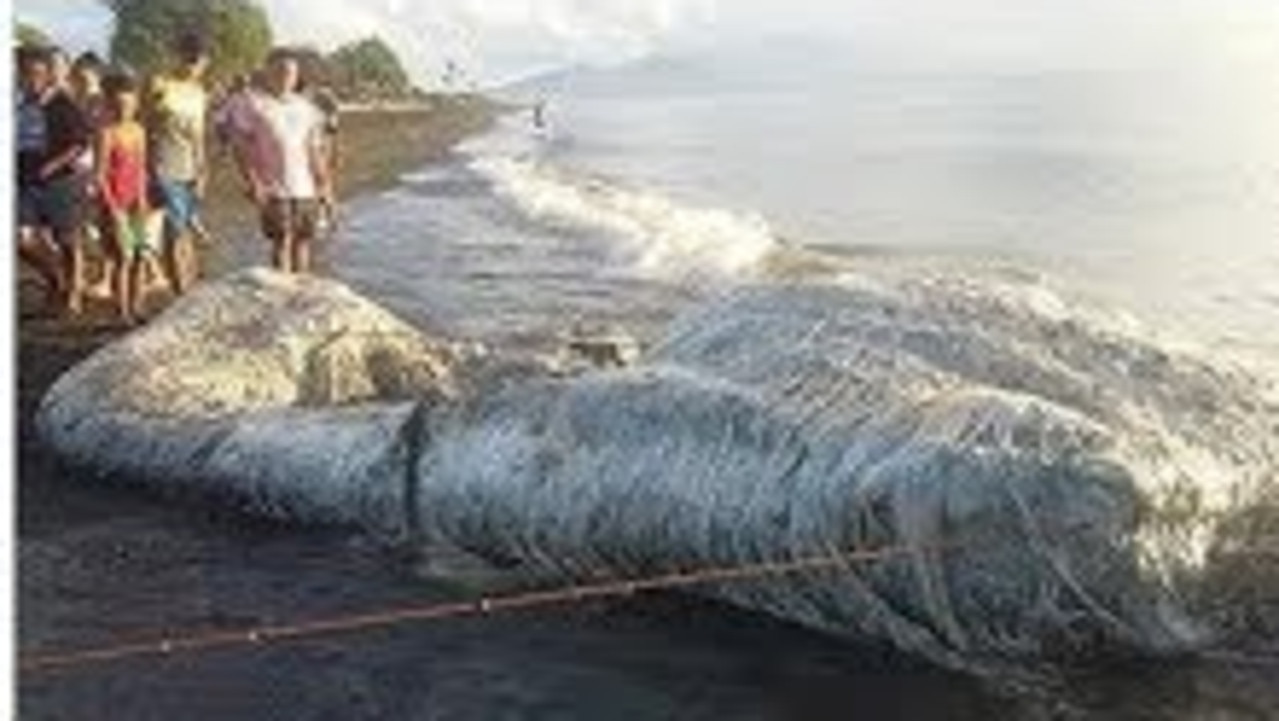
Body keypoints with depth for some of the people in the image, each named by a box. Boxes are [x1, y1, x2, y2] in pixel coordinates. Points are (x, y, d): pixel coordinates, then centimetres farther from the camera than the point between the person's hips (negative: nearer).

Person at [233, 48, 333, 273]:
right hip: (275, 190, -5)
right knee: (282, 241, -7)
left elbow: (315, 150, 17)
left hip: (306, 188, 5)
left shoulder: (305, 108, 14)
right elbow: (242, 150, -4)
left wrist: (324, 183, 11)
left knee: (303, 239, 6)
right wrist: (253, 183, -13)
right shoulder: (257, 107, -2)